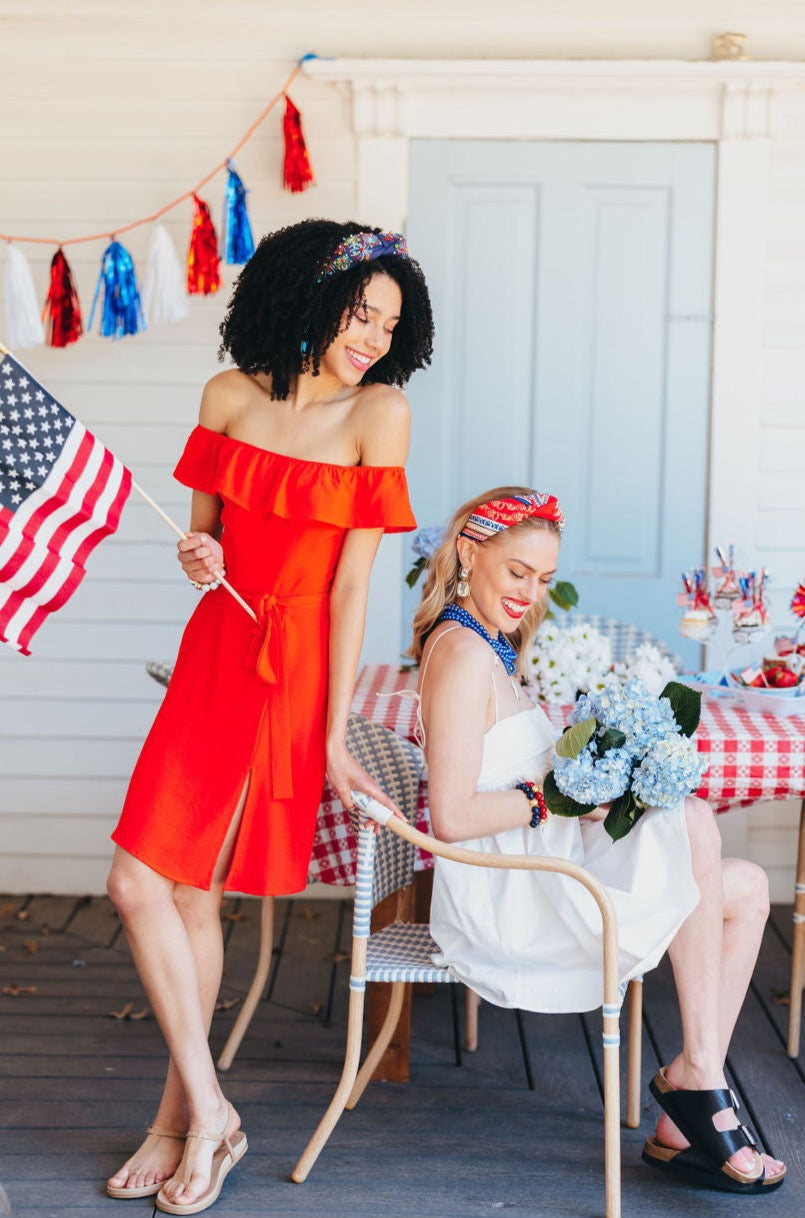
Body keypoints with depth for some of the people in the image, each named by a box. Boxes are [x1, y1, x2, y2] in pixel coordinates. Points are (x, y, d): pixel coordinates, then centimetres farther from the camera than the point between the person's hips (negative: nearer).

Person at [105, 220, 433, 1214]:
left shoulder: (377, 411, -8)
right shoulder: (229, 395, 5)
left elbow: (352, 582, -10)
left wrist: (335, 735, -11)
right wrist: (198, 554, -9)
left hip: (290, 665, -5)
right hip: (212, 648, 5)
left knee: (173, 888, -6)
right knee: (153, 887, 4)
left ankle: (190, 1116, 13)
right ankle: (199, 1114, 19)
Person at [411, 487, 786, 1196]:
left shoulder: (489, 646, 17)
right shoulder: (464, 652, -16)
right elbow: (453, 816, -23)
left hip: (531, 877, 10)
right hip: (501, 895, -10)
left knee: (747, 891, 0)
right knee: (695, 823, -26)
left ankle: (683, 1128, -2)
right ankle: (699, 1074, -14)